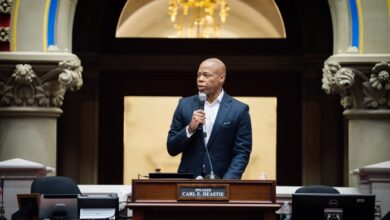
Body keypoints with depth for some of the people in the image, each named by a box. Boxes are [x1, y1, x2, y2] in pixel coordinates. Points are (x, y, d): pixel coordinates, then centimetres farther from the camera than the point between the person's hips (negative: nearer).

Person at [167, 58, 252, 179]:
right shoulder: (185, 105, 7)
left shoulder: (239, 110, 1)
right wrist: (190, 129, -9)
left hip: (220, 180, -2)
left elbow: (242, 153, -1)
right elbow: (172, 149, 8)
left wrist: (226, 182, -14)